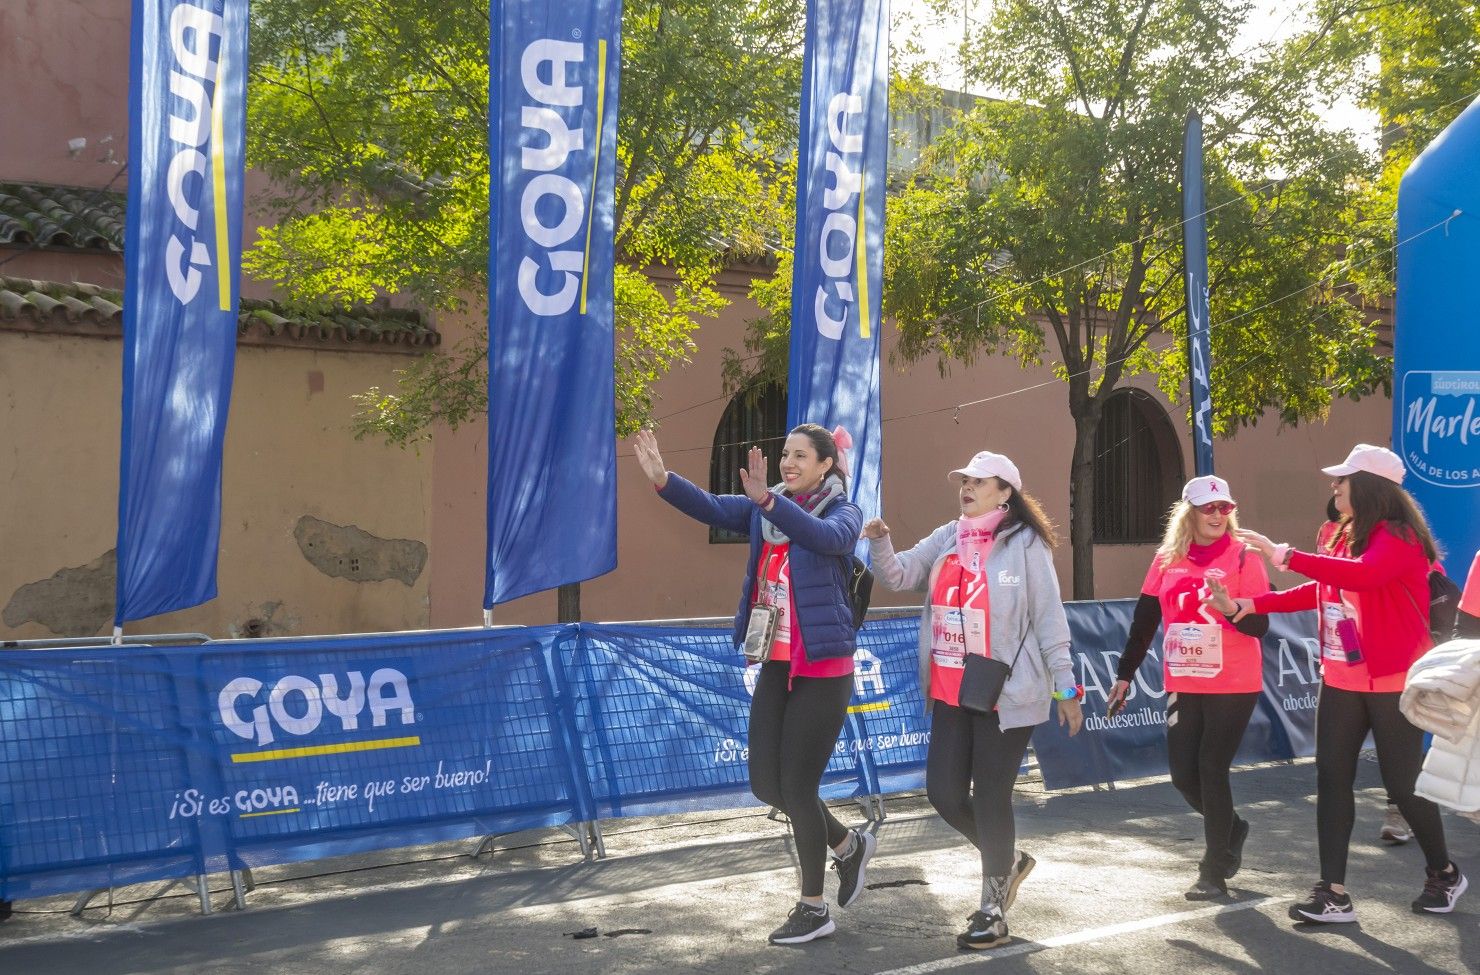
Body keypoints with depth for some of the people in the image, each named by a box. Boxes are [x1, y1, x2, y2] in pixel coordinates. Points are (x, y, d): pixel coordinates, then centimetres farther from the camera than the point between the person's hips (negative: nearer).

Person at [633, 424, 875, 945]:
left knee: (797, 785, -2)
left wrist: (766, 498, -45)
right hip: (775, 666, 6)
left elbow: (828, 538, -32)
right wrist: (662, 479, -27)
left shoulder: (843, 511, -8)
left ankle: (814, 908, 16)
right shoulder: (763, 509, 6)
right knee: (766, 783, 10)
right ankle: (848, 845, 35)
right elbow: (711, 508, -9)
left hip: (823, 668, -6)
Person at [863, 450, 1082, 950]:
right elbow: (897, 575, 1)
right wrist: (880, 541, -19)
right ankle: (1008, 861, 33)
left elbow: (1049, 620, -6)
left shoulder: (1025, 544, -7)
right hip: (950, 693, 6)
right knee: (943, 792, 7)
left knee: (990, 797, 1)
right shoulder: (946, 539, 8)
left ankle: (993, 908, 17)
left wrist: (1065, 687, -5)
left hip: (1007, 695, -6)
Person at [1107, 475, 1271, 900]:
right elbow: (1144, 621, 10)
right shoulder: (1168, 559, 5)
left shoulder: (1243, 558, -6)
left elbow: (1260, 626, -11)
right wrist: (1125, 674, 11)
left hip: (1233, 687, -4)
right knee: (1184, 775, 4)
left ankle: (1214, 873, 8)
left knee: (1212, 771, -4)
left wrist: (1230, 607, -30)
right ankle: (1232, 829, 34)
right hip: (1183, 686, 4)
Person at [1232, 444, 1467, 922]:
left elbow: (1364, 575, -36)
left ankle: (1444, 873, 28)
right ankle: (1333, 892, 6)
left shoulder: (1398, 536, -16)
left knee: (1402, 782, 3)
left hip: (1392, 682, -8)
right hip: (1341, 681, 8)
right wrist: (1252, 604, 16)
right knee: (1331, 779, 3)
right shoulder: (1347, 537, 9)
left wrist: (1286, 556, -37)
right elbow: (1321, 591, 20)